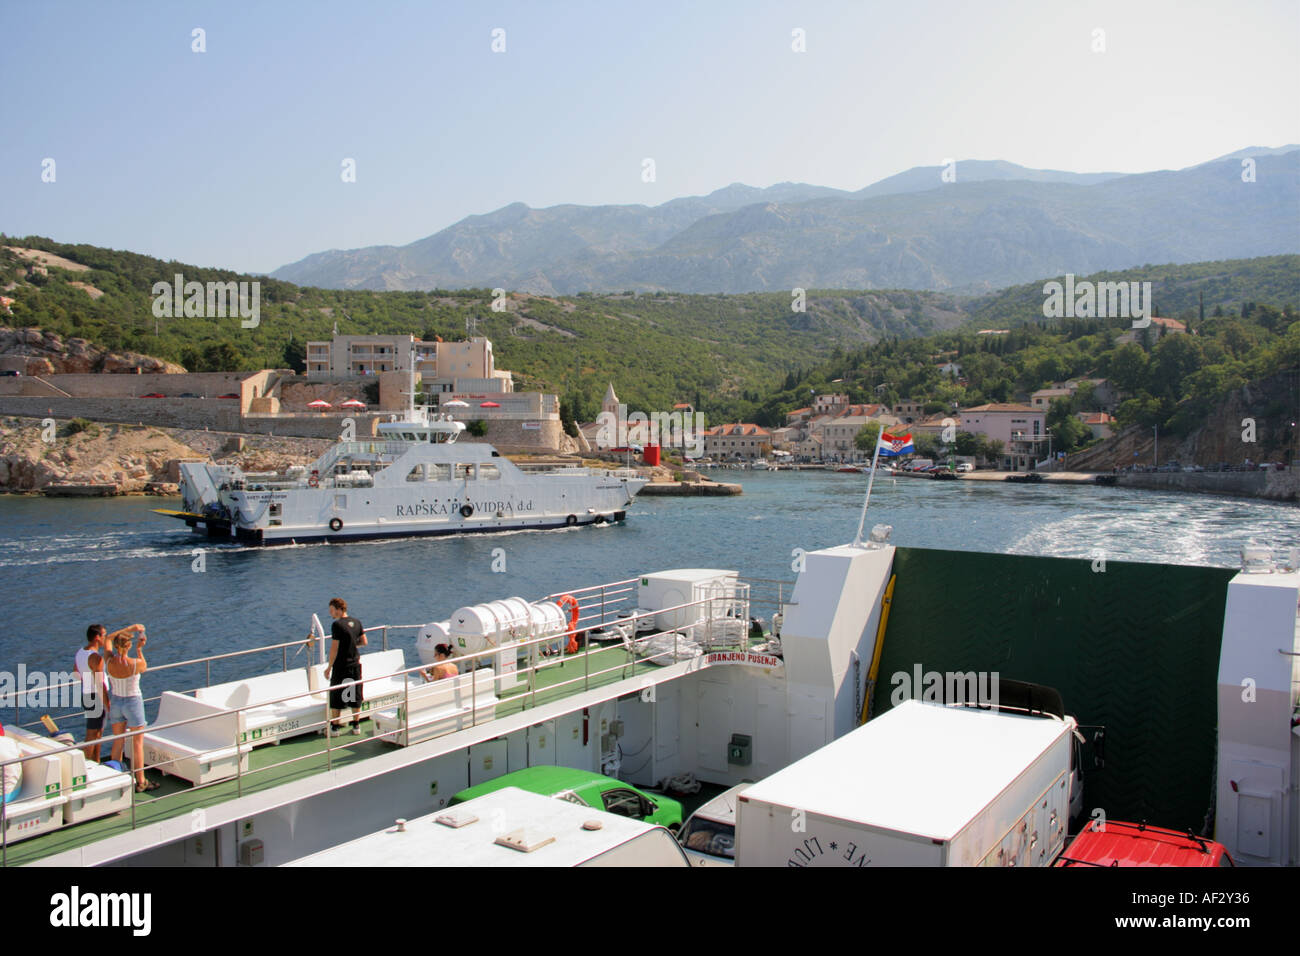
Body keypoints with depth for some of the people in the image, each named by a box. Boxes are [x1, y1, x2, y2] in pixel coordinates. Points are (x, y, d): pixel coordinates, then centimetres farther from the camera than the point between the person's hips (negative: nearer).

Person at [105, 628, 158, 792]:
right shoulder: (135, 663, -24)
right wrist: (140, 649, 3)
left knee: (118, 742, 17)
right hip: (133, 703, -4)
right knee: (138, 743, 5)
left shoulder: (109, 661, -11)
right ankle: (141, 782, 11)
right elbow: (144, 668, 3)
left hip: (116, 703, 5)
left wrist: (130, 628, 10)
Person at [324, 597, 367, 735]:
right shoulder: (356, 622, 4)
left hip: (341, 666, -6)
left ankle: (335, 726, 11)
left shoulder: (337, 625, -15)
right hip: (355, 664, 6)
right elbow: (364, 642, 9)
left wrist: (329, 667, -9)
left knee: (336, 698, 6)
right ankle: (356, 726, 16)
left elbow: (334, 648, -16)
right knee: (355, 696, 12)